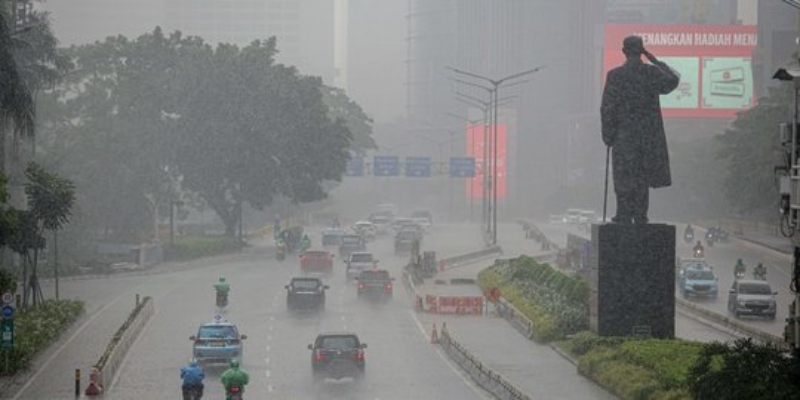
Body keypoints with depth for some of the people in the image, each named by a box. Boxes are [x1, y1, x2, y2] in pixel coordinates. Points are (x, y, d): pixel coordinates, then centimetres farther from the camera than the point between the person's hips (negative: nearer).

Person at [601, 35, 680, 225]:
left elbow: (608, 108, -7)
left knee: (624, 179, 4)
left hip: (624, 137, -2)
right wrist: (655, 61, 14)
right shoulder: (652, 72, -5)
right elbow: (672, 81, 13)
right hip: (650, 136, 2)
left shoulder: (615, 75, -7)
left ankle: (624, 217, 2)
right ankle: (640, 217, 11)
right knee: (643, 180, 10)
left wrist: (608, 136, 1)